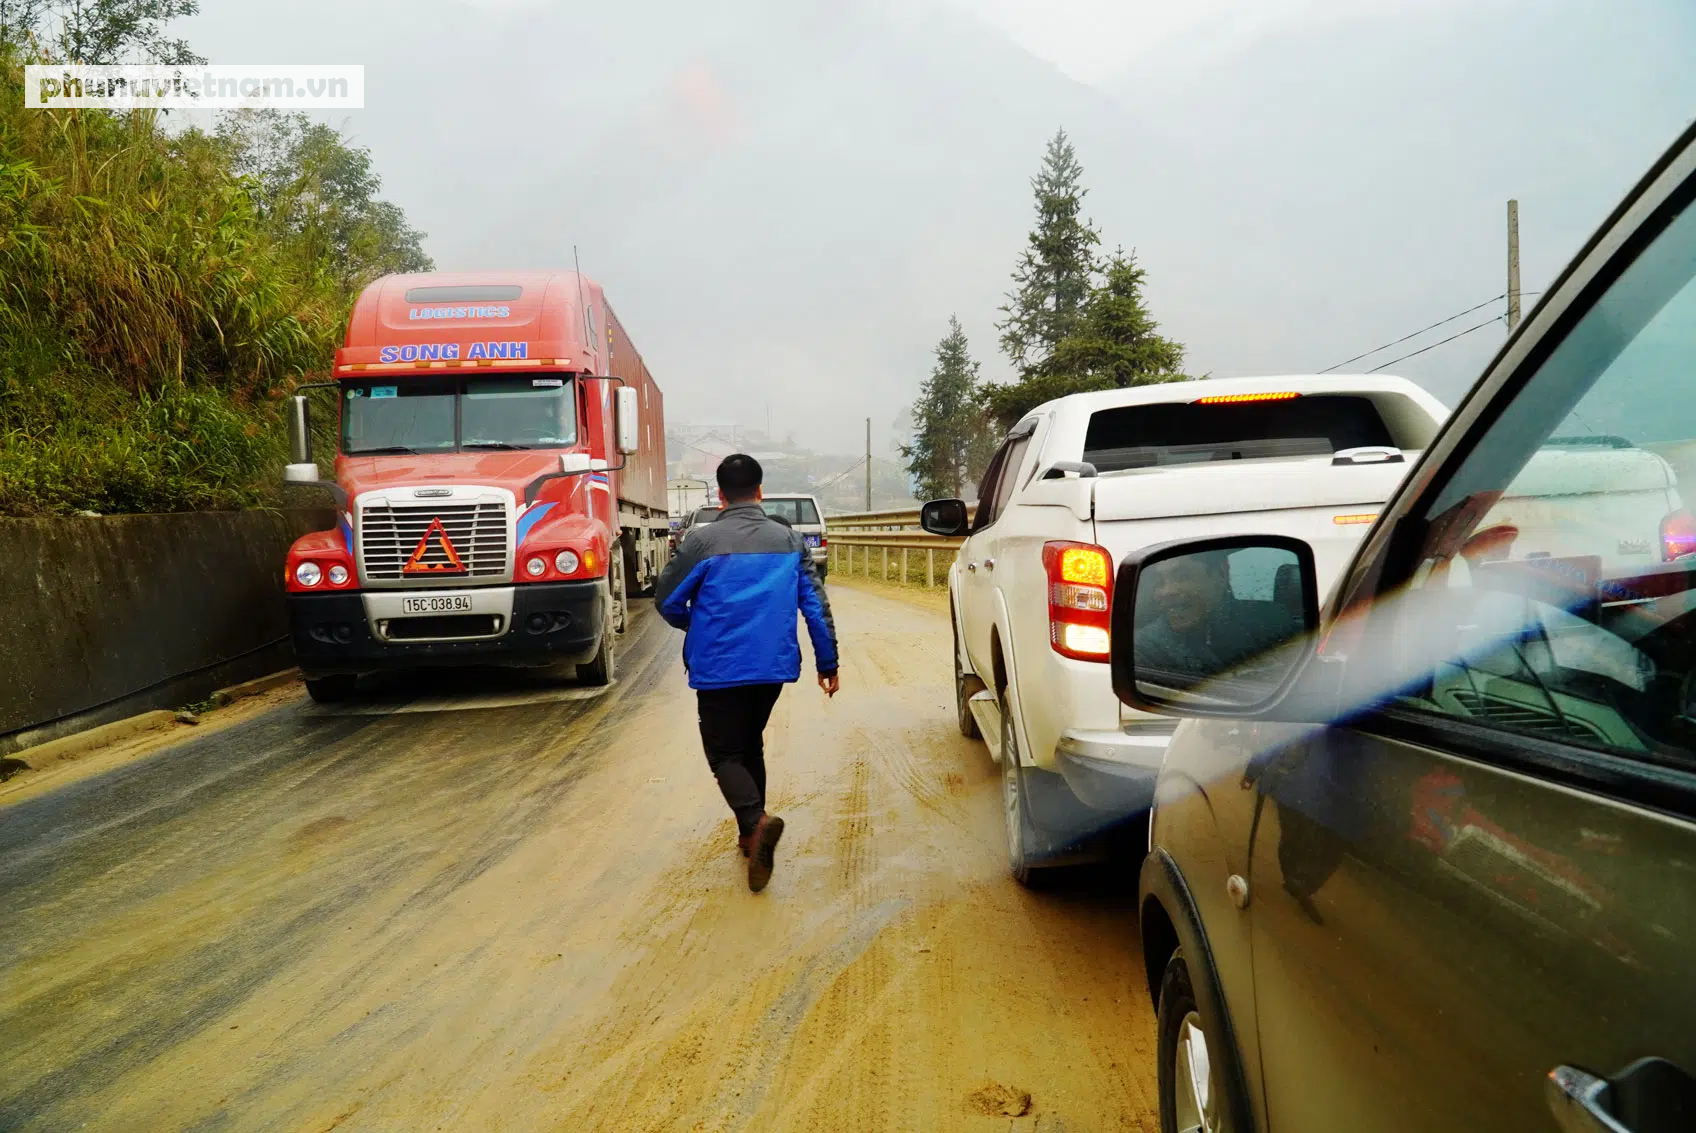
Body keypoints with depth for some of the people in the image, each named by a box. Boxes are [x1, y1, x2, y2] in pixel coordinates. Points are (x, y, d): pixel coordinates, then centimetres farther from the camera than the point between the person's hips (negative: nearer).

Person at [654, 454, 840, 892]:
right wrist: (828, 663, 10)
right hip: (773, 666, 5)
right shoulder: (790, 540, 2)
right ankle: (752, 835, 26)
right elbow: (815, 606, 2)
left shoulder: (701, 540, -9)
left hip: (719, 669, -4)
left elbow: (667, 600, -3)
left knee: (725, 753, 4)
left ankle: (756, 821, -21)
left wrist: (696, 627, 18)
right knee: (751, 745, 22)